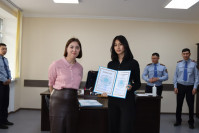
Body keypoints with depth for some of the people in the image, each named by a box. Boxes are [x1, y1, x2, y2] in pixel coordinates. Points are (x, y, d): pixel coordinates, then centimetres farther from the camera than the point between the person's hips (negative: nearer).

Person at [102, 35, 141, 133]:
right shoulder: (111, 64, 10)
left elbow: (138, 83, 2)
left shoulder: (133, 63, -1)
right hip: (113, 99, 4)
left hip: (127, 100, -4)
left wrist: (131, 87, -18)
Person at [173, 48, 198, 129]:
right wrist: (175, 87, -1)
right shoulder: (179, 64, 1)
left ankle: (191, 122, 22)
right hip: (180, 86, 2)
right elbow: (175, 76, 5)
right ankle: (178, 121, 24)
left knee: (191, 105, 5)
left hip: (190, 87, -1)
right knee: (179, 104, 8)